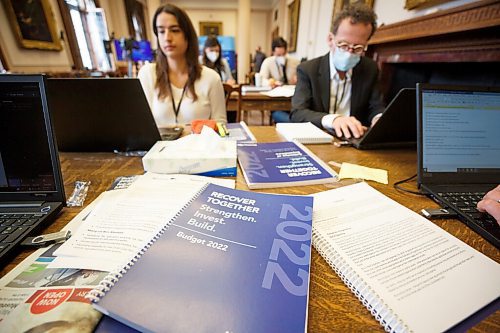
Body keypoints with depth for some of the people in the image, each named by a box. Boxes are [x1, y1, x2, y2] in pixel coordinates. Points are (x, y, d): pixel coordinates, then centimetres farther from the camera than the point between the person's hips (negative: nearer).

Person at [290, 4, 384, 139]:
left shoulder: (370, 69, 4)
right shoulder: (308, 69, -6)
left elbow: (377, 108, 7)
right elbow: (297, 114, -17)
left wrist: (380, 119, -16)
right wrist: (332, 119, -32)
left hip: (355, 140, 3)